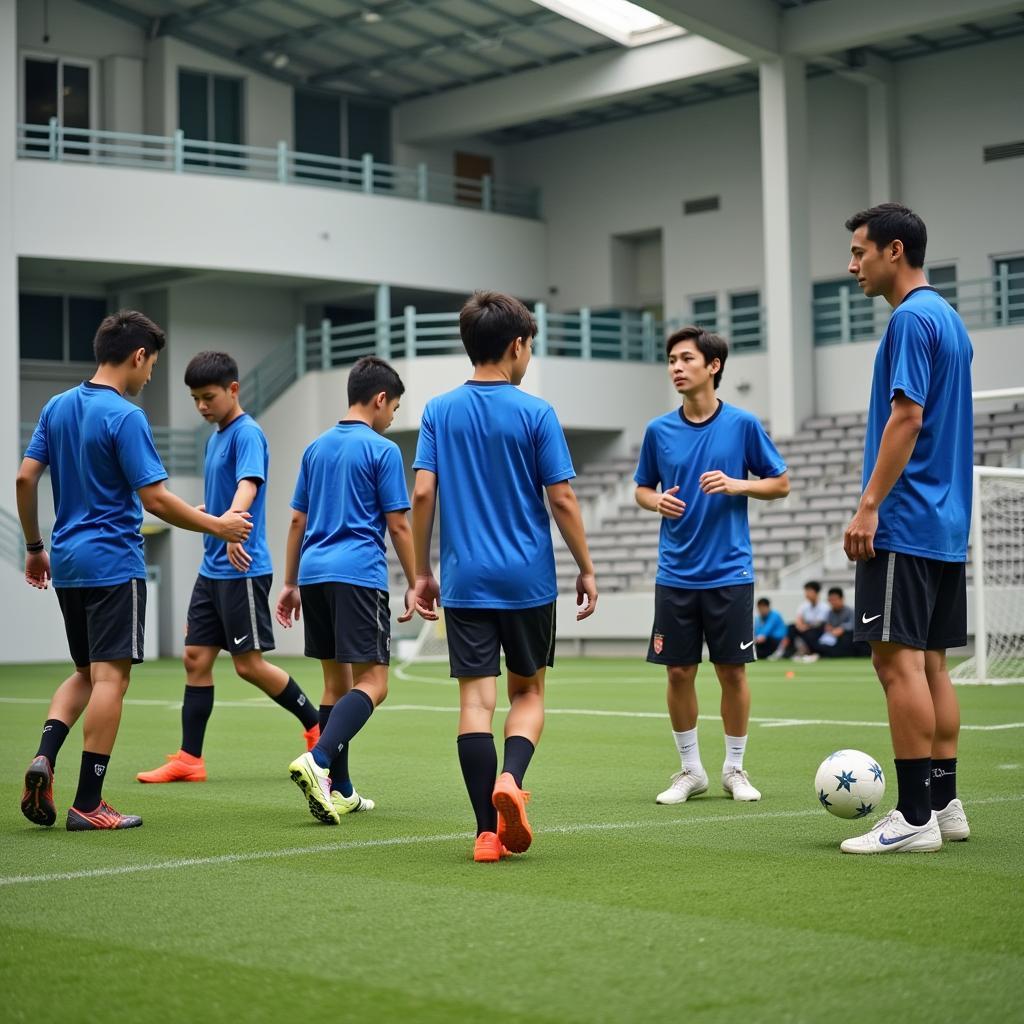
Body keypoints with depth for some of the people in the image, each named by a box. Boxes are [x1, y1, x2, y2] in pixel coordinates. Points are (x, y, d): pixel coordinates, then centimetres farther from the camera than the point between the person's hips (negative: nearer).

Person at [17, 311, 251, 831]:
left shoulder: (57, 407, 8)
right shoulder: (125, 417, -14)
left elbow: (25, 478, 9)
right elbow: (155, 499, -17)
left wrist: (35, 547, 19)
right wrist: (217, 526, -6)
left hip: (67, 563, 8)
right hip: (113, 562, -8)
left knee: (87, 672, 18)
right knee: (111, 675, -2)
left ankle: (44, 756, -5)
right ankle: (87, 803, -2)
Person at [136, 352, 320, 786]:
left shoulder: (247, 433, -12)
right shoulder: (215, 438, 15)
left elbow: (248, 486, -30)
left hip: (242, 569, -9)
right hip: (211, 569, 9)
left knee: (249, 664, -4)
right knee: (196, 659, 5)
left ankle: (319, 728, 12)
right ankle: (189, 759, 8)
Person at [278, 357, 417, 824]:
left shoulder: (315, 448, 15)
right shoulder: (382, 451, -3)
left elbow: (297, 522, 17)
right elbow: (398, 526, -5)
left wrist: (290, 584, 22)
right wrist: (415, 586, 3)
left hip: (314, 574, 7)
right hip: (359, 575, -7)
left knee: (336, 681, 13)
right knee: (372, 682, -8)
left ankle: (340, 791, 13)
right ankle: (316, 760, -30)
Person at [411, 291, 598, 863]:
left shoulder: (439, 412, 3)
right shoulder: (536, 414, -5)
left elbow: (423, 494, -1)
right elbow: (562, 500, -6)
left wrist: (423, 571, 7)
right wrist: (587, 569, 4)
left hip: (465, 581, 2)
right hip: (528, 580, -2)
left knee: (476, 700, 2)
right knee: (529, 692, 14)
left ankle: (488, 832, -2)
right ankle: (511, 779, -13)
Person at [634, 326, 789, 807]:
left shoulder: (743, 424, -3)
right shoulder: (658, 430, 4)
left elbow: (780, 483, 3)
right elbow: (642, 489, 15)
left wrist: (737, 484, -14)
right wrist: (657, 502, -8)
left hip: (729, 572, -2)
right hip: (675, 574, 2)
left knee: (732, 671, 3)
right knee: (678, 672, 4)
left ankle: (734, 768, 19)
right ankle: (690, 770, 19)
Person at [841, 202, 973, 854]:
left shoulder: (912, 318, -12)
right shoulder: (949, 319, 18)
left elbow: (907, 417, -19)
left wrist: (869, 506, -19)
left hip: (905, 524, -10)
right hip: (948, 525, 10)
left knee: (899, 659, -9)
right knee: (931, 661, 11)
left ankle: (915, 818, -9)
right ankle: (945, 805, 14)